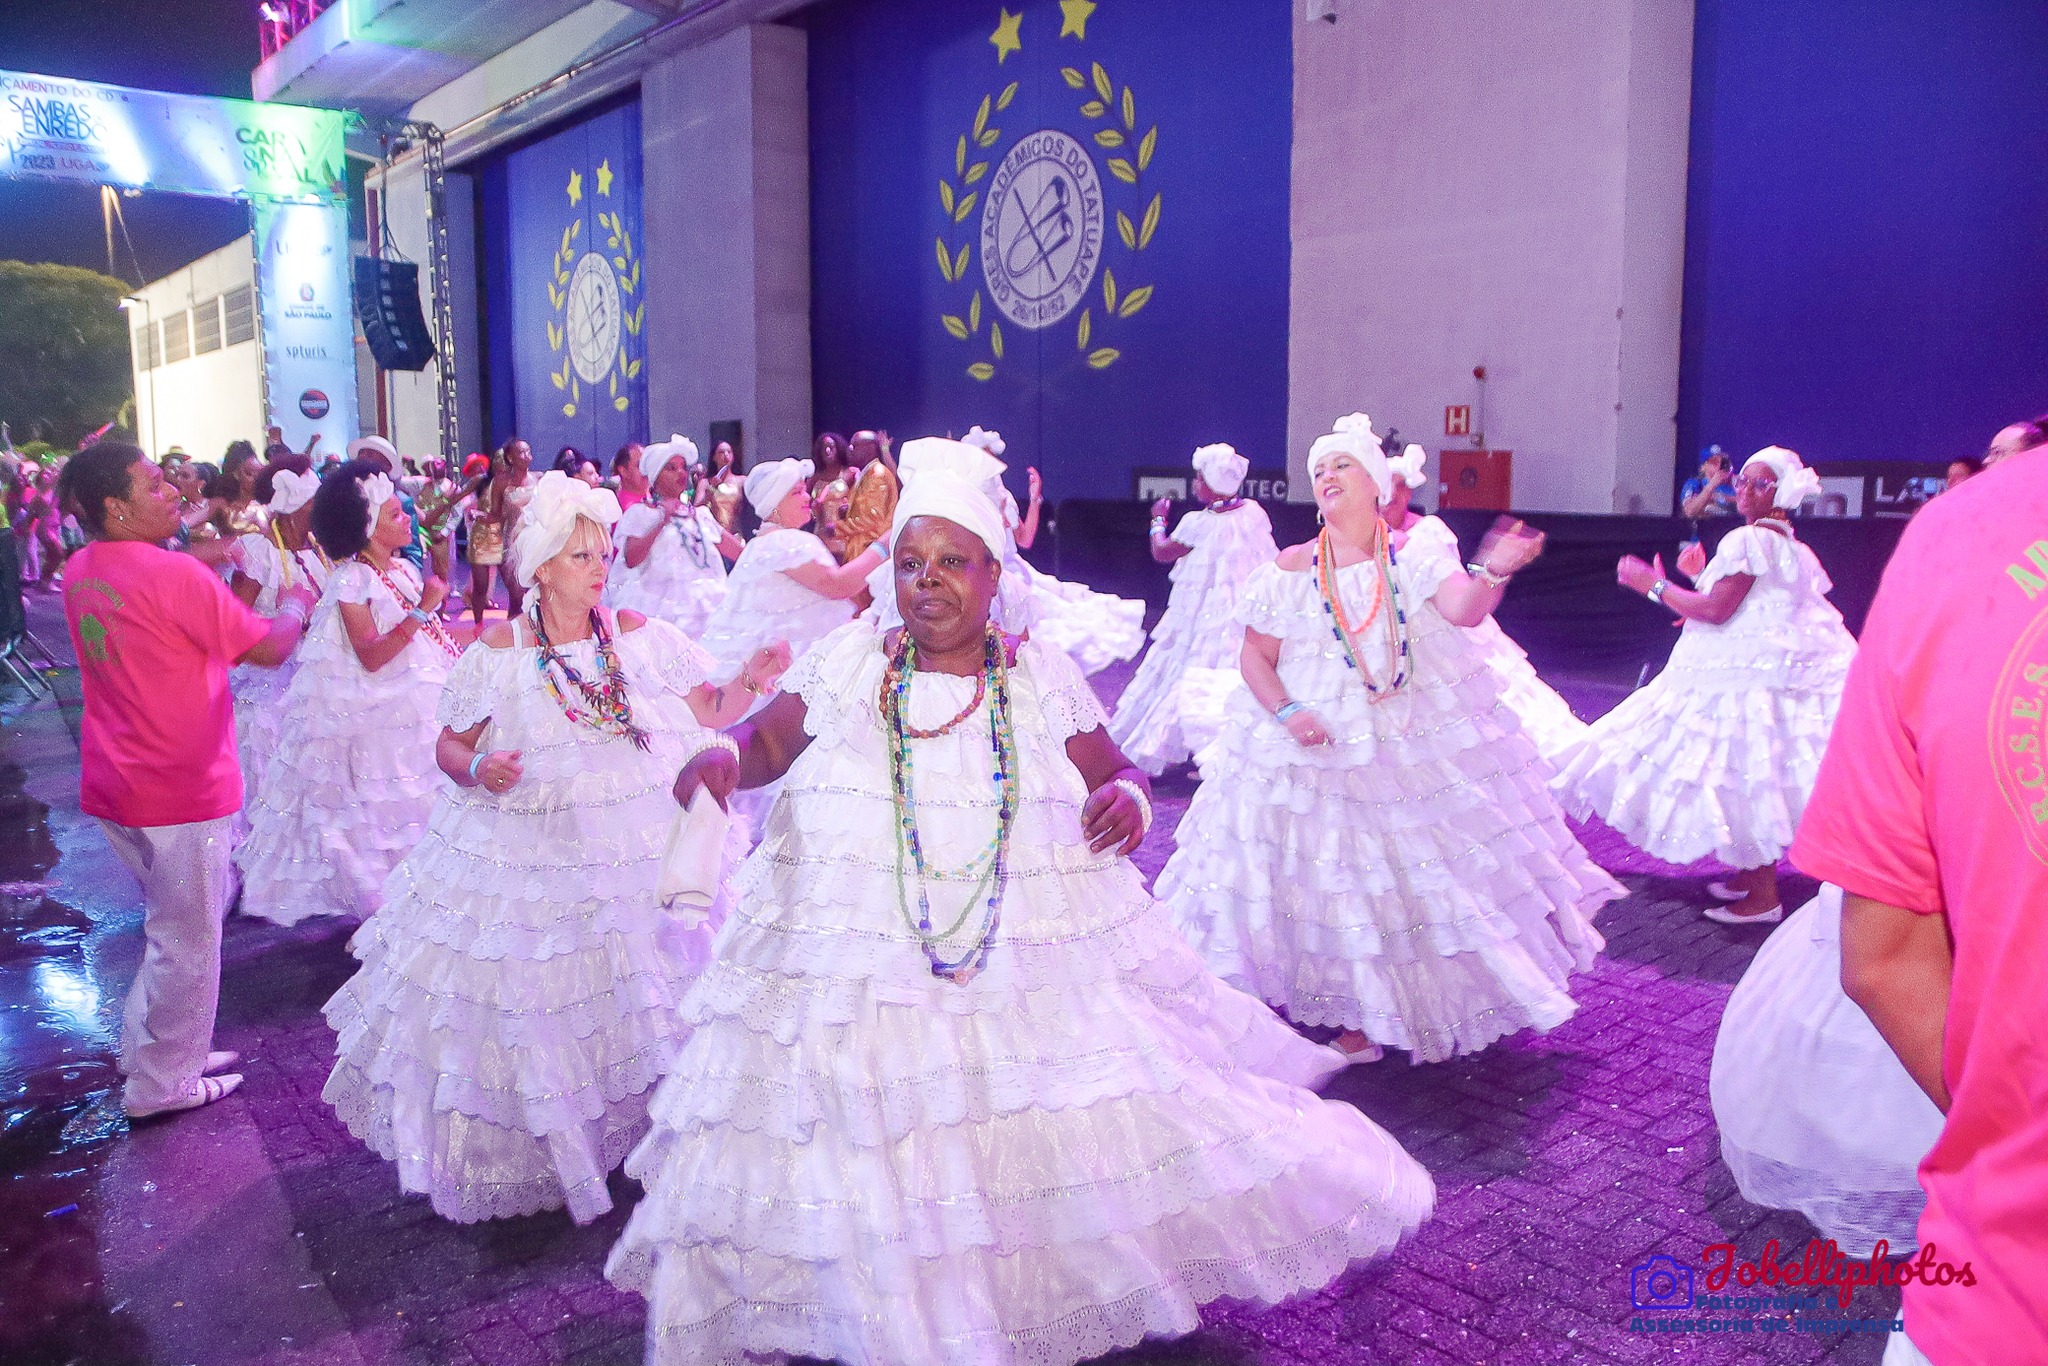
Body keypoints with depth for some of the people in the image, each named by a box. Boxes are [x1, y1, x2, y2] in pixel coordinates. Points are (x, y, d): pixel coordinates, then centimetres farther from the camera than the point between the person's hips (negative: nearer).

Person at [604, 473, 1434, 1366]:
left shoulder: (1042, 676, 4)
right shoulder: (848, 657, 6)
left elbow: (1115, 773, 8)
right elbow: (768, 737, 4)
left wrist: (1129, 797, -15)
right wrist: (722, 760, -18)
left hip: (1045, 975, 0)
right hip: (853, 975, 0)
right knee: (867, 1178, 4)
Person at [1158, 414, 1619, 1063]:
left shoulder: (1414, 557, -2)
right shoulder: (1289, 570, 0)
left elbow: (1463, 610, -21)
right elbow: (1254, 656, 1)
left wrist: (1491, 572, -42)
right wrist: (1286, 712, -16)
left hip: (1420, 741, 0)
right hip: (1317, 746, 0)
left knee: (1426, 868, 7)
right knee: (1335, 879, 5)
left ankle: (1432, 999, 32)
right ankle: (1358, 1017, 24)